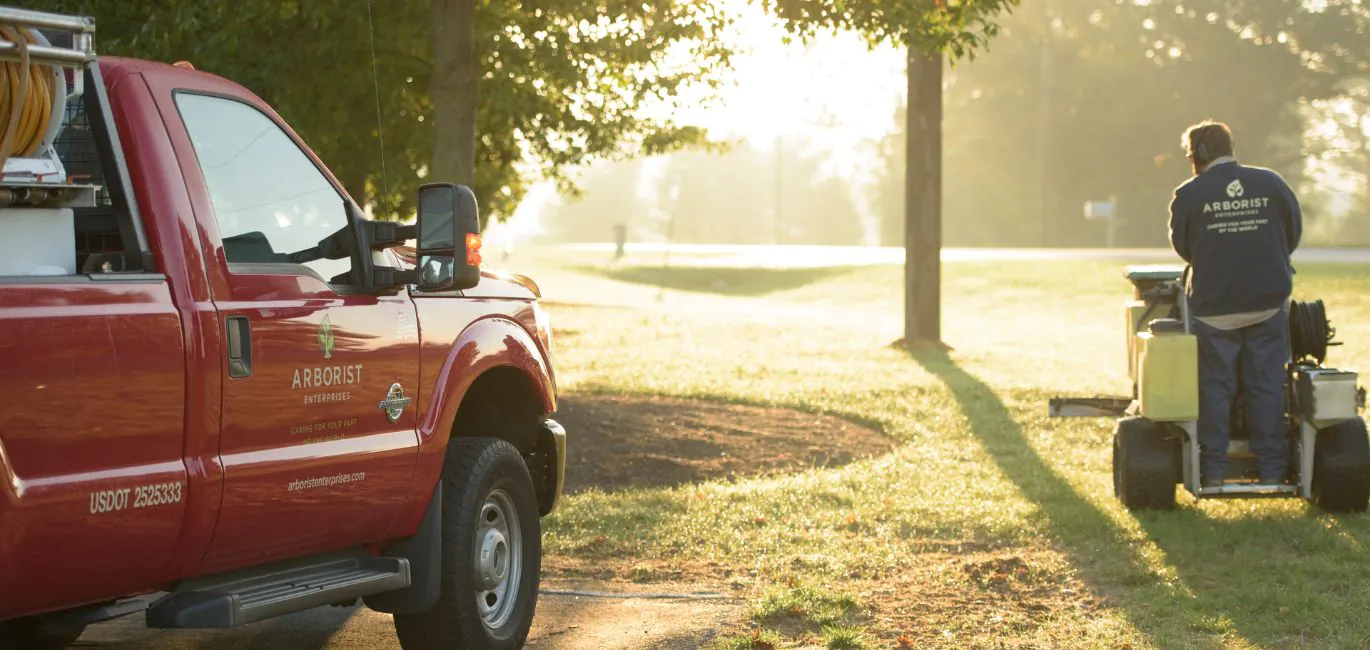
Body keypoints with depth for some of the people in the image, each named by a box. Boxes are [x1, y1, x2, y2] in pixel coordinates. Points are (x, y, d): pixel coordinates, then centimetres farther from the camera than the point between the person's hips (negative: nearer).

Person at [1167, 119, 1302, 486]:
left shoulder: (1188, 195, -8)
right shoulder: (1271, 184, -2)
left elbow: (1182, 246, 4)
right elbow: (1294, 233, 7)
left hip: (1213, 307, -2)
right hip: (1268, 303, 2)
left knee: (1215, 387, 7)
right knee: (1267, 385, 9)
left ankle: (1213, 470, 9)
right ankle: (1271, 468, 11)